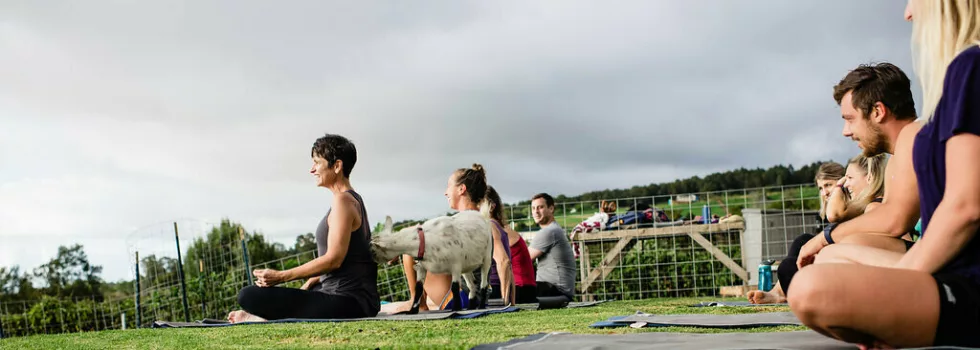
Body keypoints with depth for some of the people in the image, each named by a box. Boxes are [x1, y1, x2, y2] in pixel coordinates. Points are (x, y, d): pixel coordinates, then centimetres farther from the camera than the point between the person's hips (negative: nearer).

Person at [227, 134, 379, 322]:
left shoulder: (343, 200, -13)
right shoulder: (353, 199, 17)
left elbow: (333, 259, -20)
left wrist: (281, 277, -16)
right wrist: (305, 288, 12)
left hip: (347, 301, -11)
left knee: (249, 296, -19)